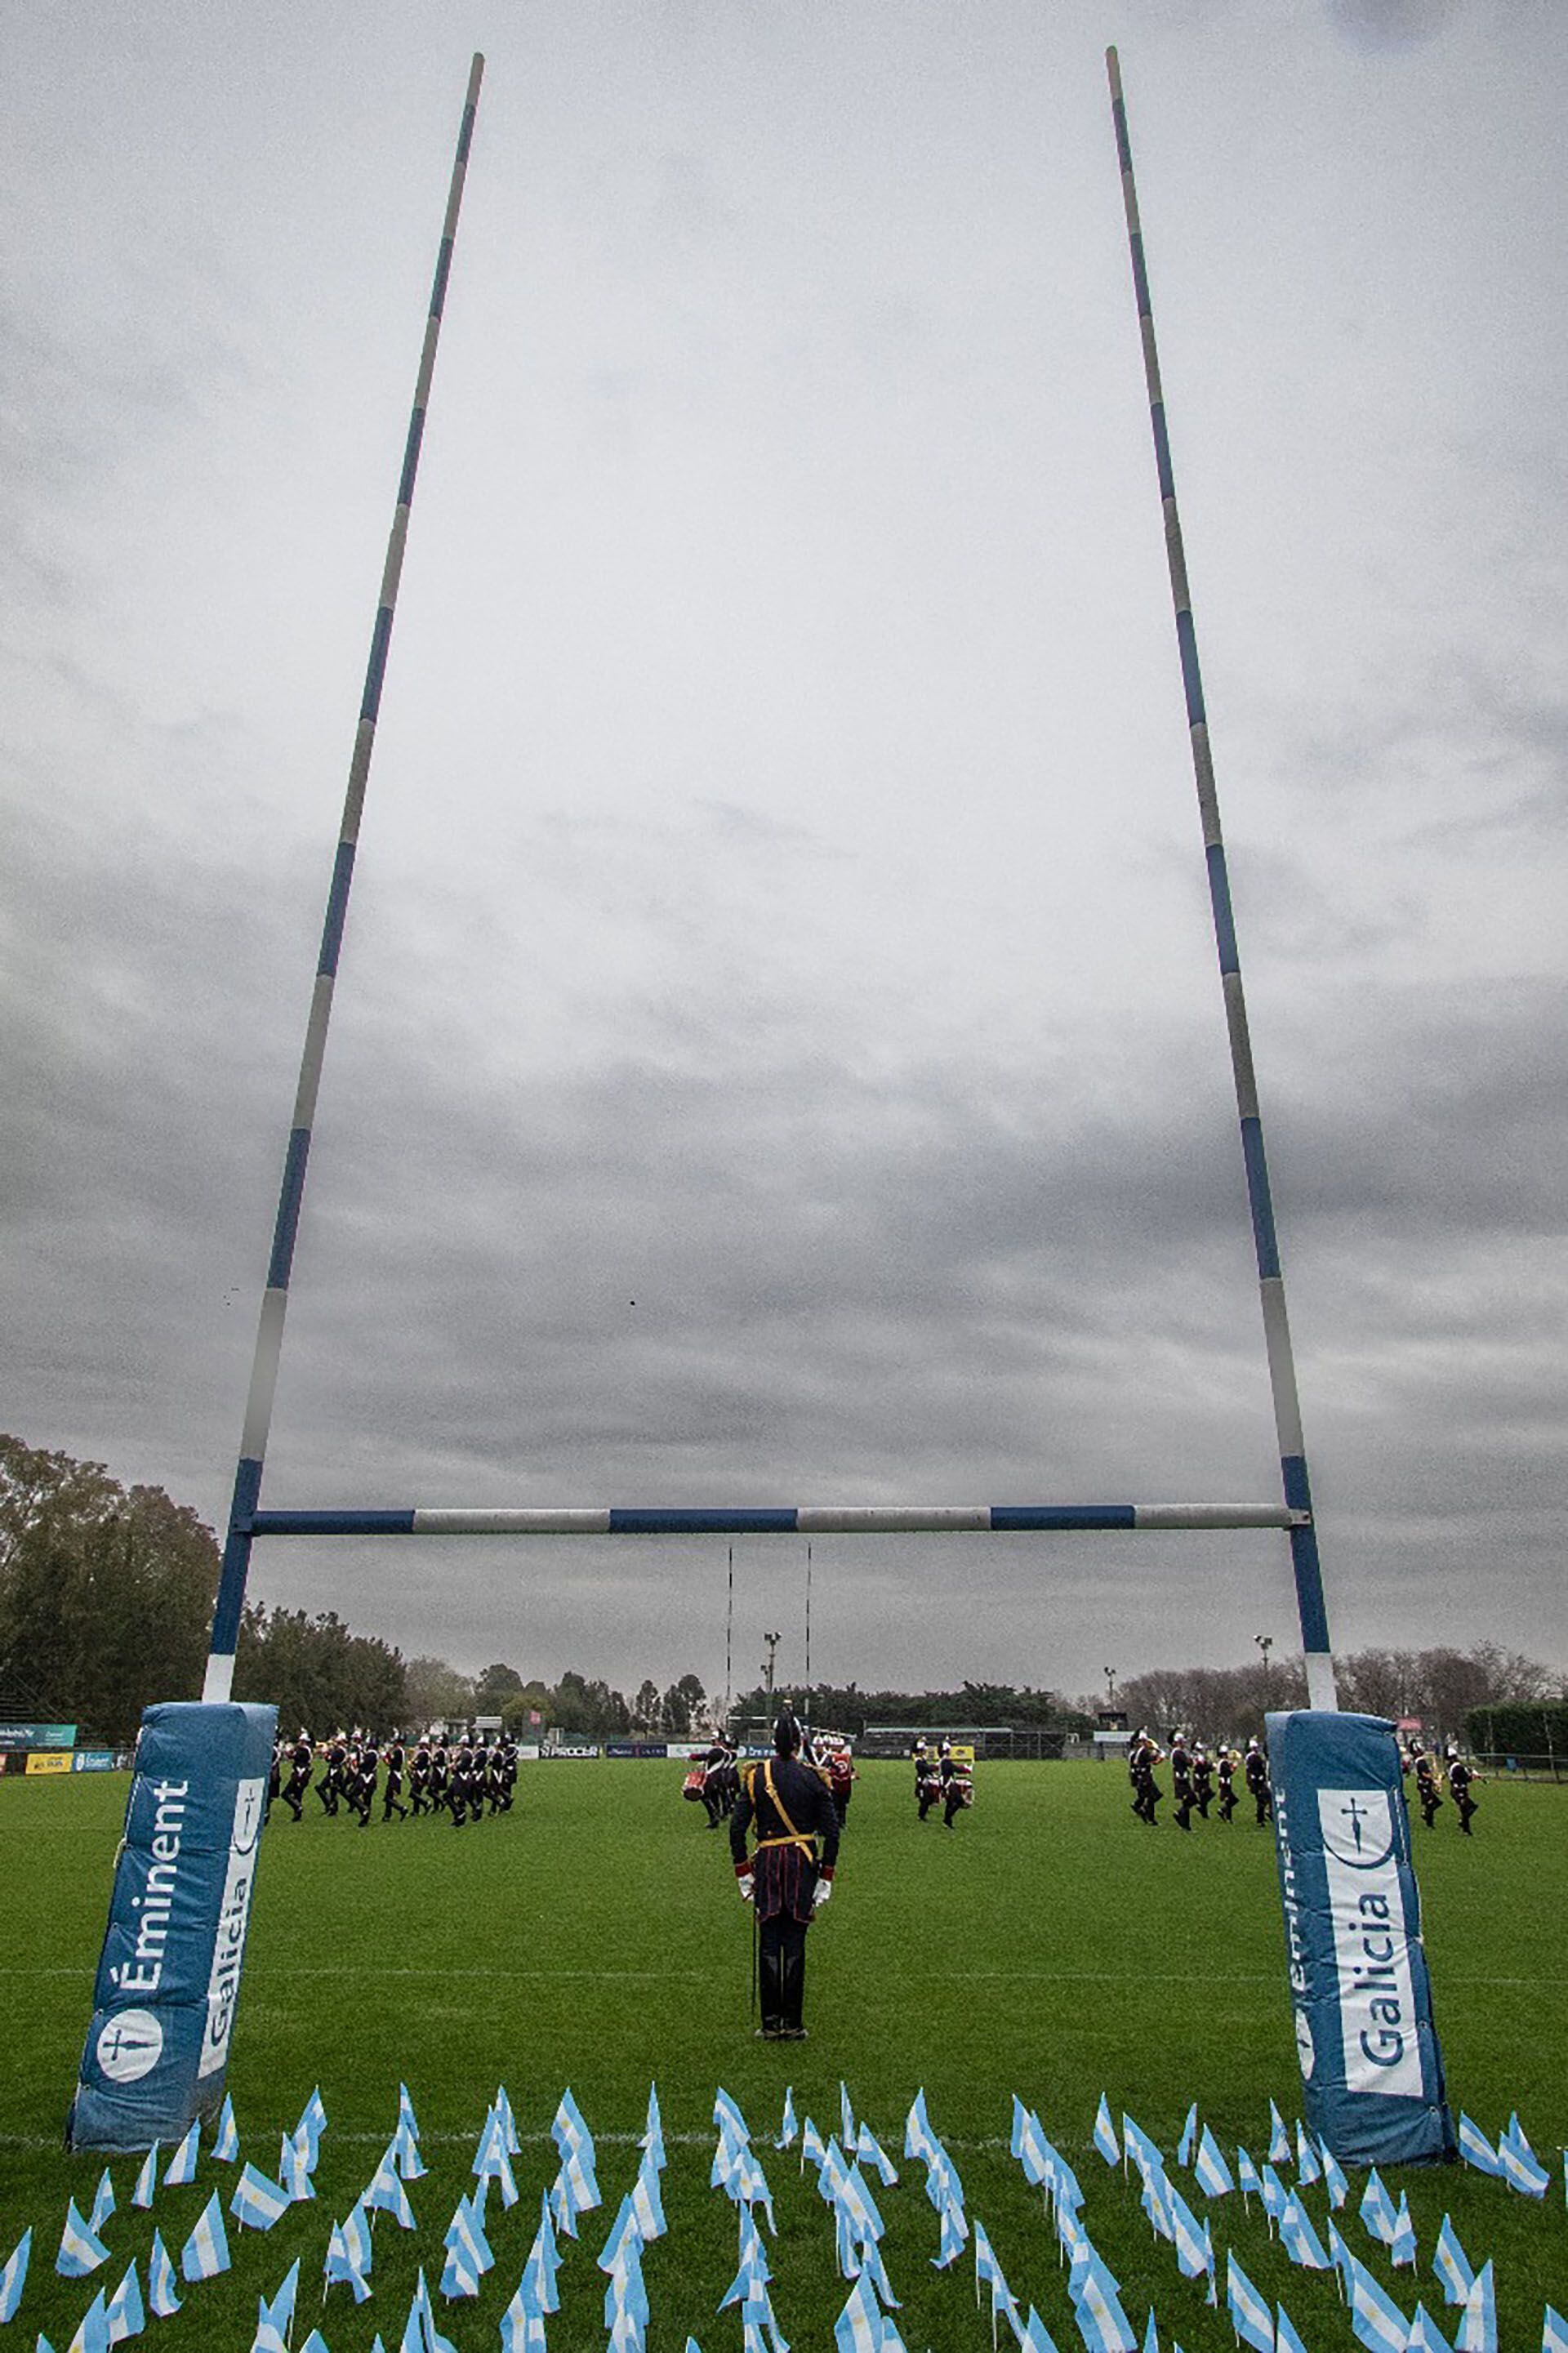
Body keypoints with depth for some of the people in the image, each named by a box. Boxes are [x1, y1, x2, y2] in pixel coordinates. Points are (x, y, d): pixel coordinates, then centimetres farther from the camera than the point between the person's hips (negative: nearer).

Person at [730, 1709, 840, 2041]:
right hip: (803, 1864, 0)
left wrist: (743, 1873, 4)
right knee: (794, 1944, 8)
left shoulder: (755, 1776, -1)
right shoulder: (813, 1778, -3)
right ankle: (792, 2024, 13)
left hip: (768, 1864, 1)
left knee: (769, 1944, 9)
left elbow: (737, 1828, -3)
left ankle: (771, 2023, 13)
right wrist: (826, 1877, 3)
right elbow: (831, 1831, -4)